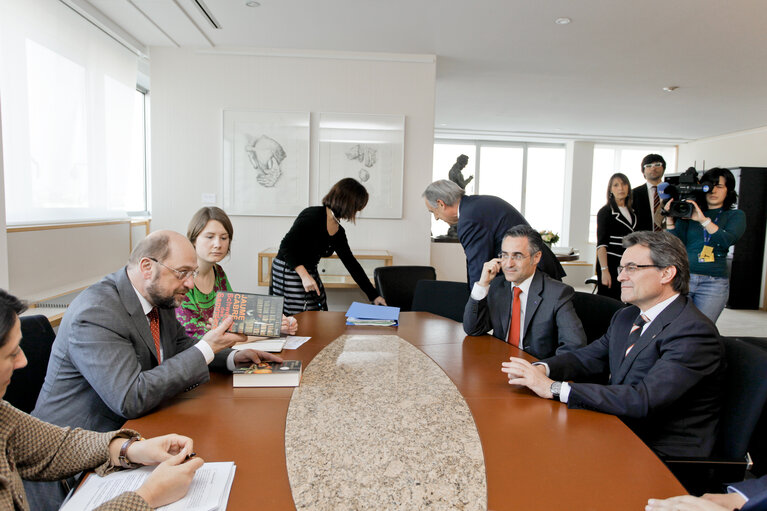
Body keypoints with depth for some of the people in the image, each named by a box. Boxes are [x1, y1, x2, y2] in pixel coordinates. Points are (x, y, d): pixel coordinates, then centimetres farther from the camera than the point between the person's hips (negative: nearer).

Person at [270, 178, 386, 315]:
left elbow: (351, 263, 13)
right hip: (288, 272, -8)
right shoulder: (313, 215, -17)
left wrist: (373, 295, 14)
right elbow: (286, 246, -19)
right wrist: (304, 275, -26)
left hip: (310, 273, 8)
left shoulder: (338, 232, 8)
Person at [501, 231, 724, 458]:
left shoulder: (695, 333, -19)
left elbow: (643, 401, -28)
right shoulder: (626, 317, 10)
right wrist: (541, 369, -12)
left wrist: (554, 388, -29)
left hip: (665, 456, -7)